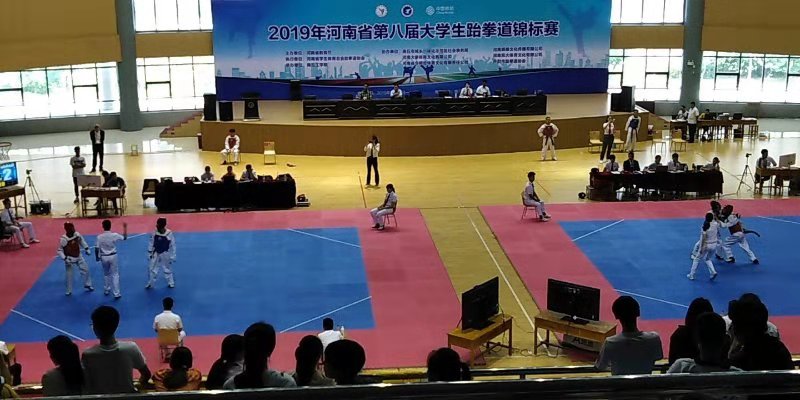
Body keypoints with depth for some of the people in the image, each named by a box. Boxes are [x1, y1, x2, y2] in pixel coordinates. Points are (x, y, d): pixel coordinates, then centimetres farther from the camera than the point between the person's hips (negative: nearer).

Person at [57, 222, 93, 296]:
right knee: (69, 275, 4)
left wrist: (86, 249, 4)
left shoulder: (77, 235, -12)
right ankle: (69, 291, 21)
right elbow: (60, 250, -18)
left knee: (85, 269, 12)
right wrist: (65, 258, -28)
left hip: (78, 256, 5)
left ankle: (87, 285, 33)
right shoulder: (63, 239, -26)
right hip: (69, 259, -5)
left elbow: (82, 241, 9)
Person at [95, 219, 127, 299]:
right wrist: (125, 227, 9)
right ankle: (116, 293, 2)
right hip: (113, 256, -1)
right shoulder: (114, 235, -14)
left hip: (104, 257, 1)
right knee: (115, 275, 5)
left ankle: (106, 290, 35)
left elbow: (97, 248, -8)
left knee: (106, 274, 23)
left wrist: (97, 257, 8)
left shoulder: (99, 237, -13)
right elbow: (125, 237, 1)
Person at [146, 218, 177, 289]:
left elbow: (172, 246, -12)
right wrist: (150, 253, 2)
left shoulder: (169, 234, -20)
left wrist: (172, 256, -8)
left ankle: (171, 283, 31)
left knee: (167, 269, 14)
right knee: (153, 270, 13)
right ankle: (150, 284, 29)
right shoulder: (155, 233, -12)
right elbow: (151, 244, -1)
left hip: (165, 255, -2)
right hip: (156, 254, 3)